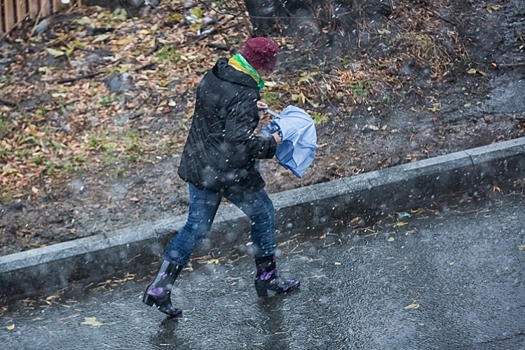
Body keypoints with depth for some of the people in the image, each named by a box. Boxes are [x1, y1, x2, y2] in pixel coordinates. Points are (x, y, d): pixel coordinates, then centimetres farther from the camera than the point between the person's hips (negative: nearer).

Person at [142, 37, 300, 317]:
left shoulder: (213, 76, 2)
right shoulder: (244, 96, -24)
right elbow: (240, 143, -28)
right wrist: (270, 143, -13)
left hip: (198, 166, 8)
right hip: (229, 172, -8)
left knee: (196, 226, 17)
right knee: (263, 213, 17)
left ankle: (159, 287, 14)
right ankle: (267, 278, 30)